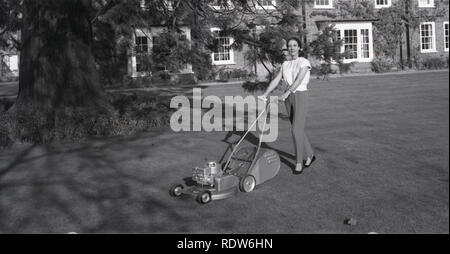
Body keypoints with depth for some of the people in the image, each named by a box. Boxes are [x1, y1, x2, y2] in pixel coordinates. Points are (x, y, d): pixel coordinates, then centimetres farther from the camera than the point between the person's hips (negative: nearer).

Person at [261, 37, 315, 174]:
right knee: (298, 129, 13)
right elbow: (276, 80, 4)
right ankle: (309, 155, 31)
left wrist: (286, 93, -35)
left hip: (301, 96, -6)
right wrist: (265, 94, -9)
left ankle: (299, 162, -1)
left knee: (296, 130, -12)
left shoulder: (304, 62, -8)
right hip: (289, 98, 6)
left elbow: (298, 80, -23)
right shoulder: (285, 64, 11)